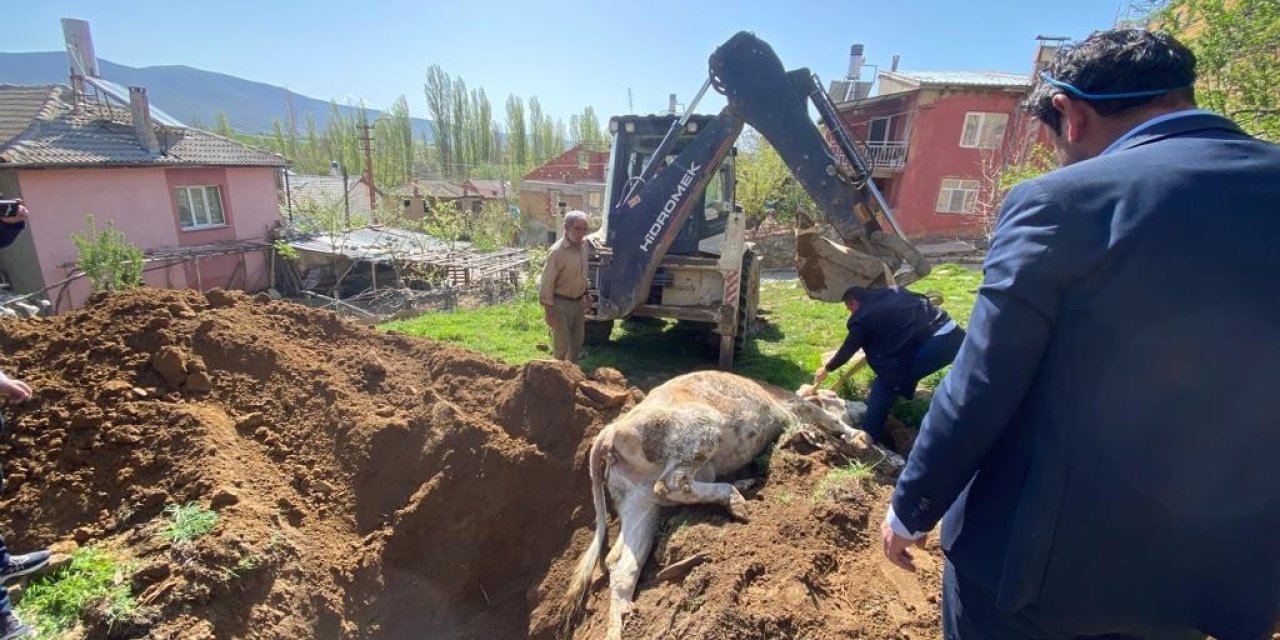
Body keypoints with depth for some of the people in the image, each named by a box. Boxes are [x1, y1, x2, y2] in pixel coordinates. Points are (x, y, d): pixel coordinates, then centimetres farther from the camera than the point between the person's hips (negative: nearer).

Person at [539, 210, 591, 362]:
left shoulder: (583, 246, 2)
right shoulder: (557, 251, -21)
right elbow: (547, 282, -19)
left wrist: (586, 295, 17)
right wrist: (548, 309, -19)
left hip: (578, 302, 8)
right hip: (561, 304, -8)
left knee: (577, 342, 18)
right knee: (562, 344, 1)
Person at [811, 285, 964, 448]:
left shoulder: (863, 318, 1)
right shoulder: (893, 292, 20)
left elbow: (847, 350, 12)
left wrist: (826, 369, 28)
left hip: (936, 343, -8)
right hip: (954, 334, 8)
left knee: (886, 382, 4)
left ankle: (868, 436, 8)